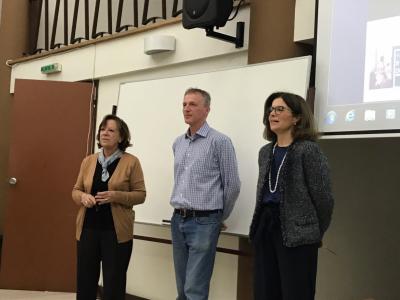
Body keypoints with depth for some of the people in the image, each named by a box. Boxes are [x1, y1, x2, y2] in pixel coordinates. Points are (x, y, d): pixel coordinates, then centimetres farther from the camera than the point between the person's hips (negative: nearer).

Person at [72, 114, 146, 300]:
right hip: (88, 229, 4)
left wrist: (116, 196, -19)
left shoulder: (131, 162, -3)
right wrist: (83, 197, -9)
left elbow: (140, 194, -3)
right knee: (85, 281, 9)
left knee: (113, 283, 4)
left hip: (116, 231, -3)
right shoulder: (88, 161, 8)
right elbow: (75, 191, 14)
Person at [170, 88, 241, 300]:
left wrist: (220, 218, 4)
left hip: (203, 222, -6)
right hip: (178, 220, 6)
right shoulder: (178, 143, 12)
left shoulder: (219, 142, -8)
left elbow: (232, 185, -4)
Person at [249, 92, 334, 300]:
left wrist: (315, 233, 1)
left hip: (296, 233, -7)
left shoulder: (308, 150, -9)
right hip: (264, 227, 7)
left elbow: (323, 197, -8)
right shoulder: (265, 152, 14)